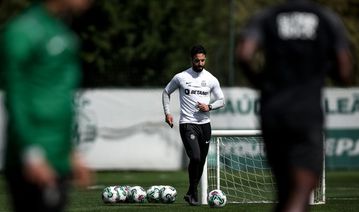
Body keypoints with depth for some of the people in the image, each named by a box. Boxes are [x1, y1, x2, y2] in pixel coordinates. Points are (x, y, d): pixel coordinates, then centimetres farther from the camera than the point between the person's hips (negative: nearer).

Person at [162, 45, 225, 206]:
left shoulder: (211, 79, 5)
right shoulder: (181, 77, -1)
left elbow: (221, 100, 13)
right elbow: (166, 92, 13)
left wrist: (209, 107, -7)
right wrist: (167, 113, 2)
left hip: (205, 124, 4)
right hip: (187, 124, -4)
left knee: (201, 162, 7)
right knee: (195, 157, -21)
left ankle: (191, 194, 24)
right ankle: (193, 192, -6)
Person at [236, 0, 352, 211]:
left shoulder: (265, 18, 8)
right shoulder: (329, 20, 6)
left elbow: (244, 54, -9)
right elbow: (345, 72, 4)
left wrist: (258, 79, 10)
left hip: (272, 109, 3)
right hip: (307, 112, -3)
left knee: (286, 192, 15)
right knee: (301, 195, -12)